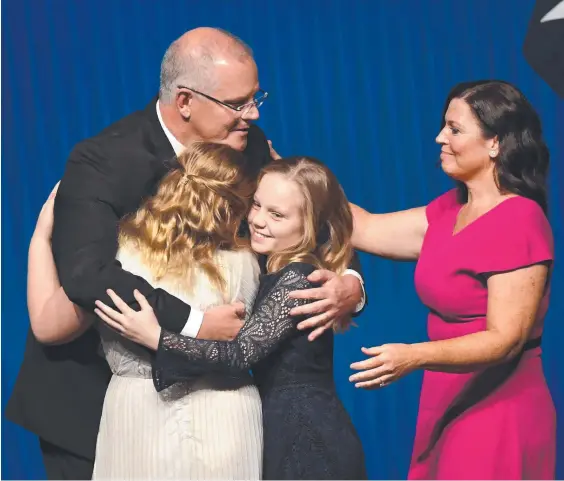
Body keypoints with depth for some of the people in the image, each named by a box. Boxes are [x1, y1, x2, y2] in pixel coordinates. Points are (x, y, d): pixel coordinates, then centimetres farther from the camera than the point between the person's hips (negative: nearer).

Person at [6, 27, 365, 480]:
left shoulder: (248, 148, -7)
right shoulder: (103, 162, -24)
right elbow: (85, 273, -38)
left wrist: (351, 282, -23)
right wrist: (194, 324, -42)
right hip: (90, 396, -5)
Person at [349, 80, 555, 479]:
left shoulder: (520, 222, -18)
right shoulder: (449, 211, 8)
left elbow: (506, 340, -22)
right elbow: (366, 229, 9)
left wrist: (414, 357, -33)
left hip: (497, 414, -8)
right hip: (449, 407, 8)